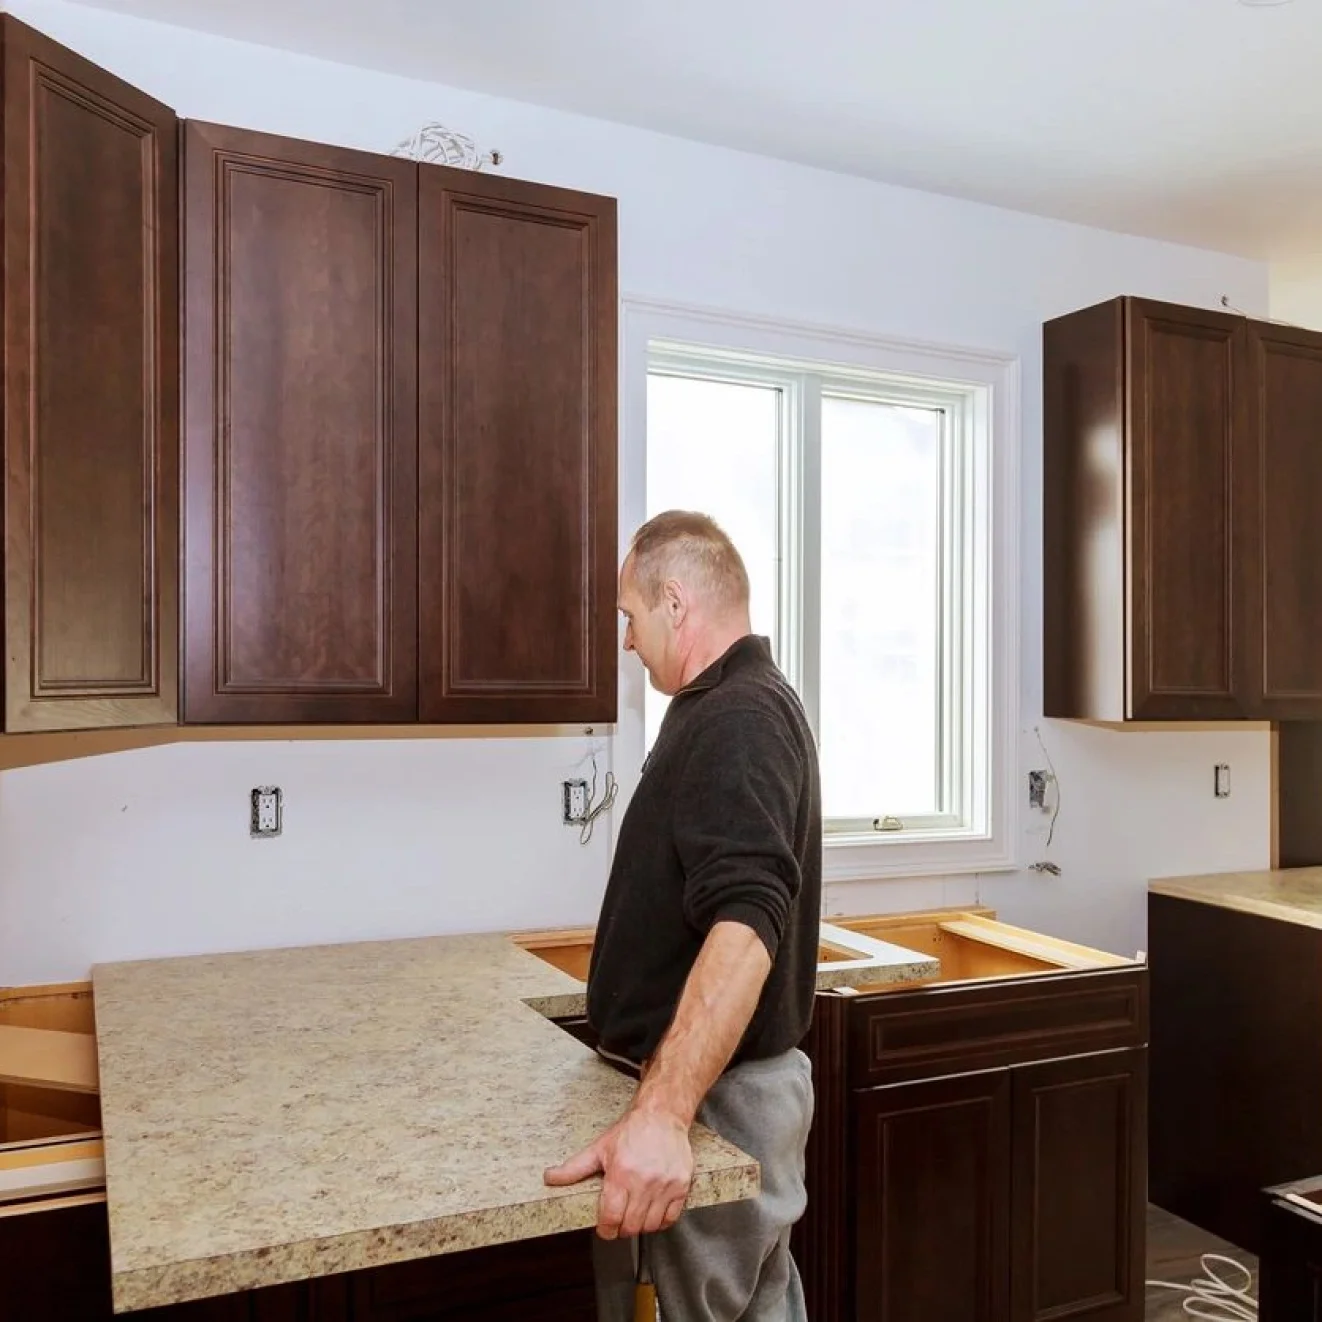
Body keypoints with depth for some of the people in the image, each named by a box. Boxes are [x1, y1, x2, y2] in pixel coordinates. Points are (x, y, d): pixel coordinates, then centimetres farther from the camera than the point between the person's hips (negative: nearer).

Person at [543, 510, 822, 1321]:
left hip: (716, 1093, -10)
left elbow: (744, 927, -36)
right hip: (712, 1077, 10)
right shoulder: (738, 707, 11)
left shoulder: (737, 722, -22)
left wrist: (661, 1112, -45)